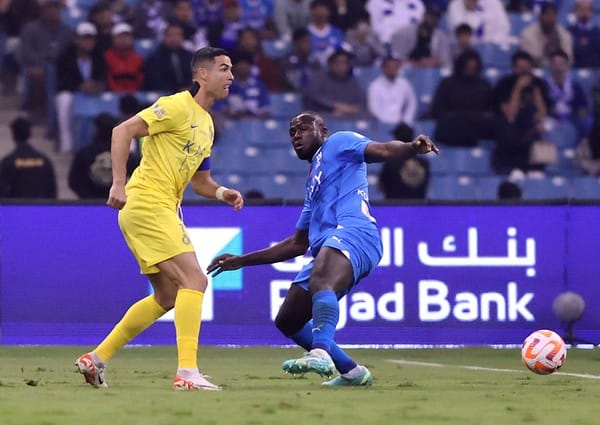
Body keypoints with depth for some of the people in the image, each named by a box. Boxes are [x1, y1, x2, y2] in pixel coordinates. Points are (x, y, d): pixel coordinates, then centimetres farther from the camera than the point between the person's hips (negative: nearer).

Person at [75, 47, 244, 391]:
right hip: (147, 204, -10)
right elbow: (123, 131, -17)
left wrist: (222, 192, 3)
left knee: (168, 297, 14)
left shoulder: (206, 123, 18)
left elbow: (200, 180, 24)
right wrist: (119, 183, -24)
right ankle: (187, 372, -22)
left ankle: (96, 359, 20)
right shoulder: (178, 107, -10)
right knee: (194, 281, -17)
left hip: (164, 209, 10)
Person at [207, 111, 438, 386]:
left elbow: (383, 150, -4)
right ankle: (353, 373, 13)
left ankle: (321, 353, -64)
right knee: (287, 321, 10)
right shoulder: (313, 183, 37)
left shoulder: (338, 143, 16)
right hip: (325, 250, 10)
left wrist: (412, 147, -27)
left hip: (352, 232, -10)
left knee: (320, 283, -39)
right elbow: (298, 244, 39)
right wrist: (242, 261, 41)